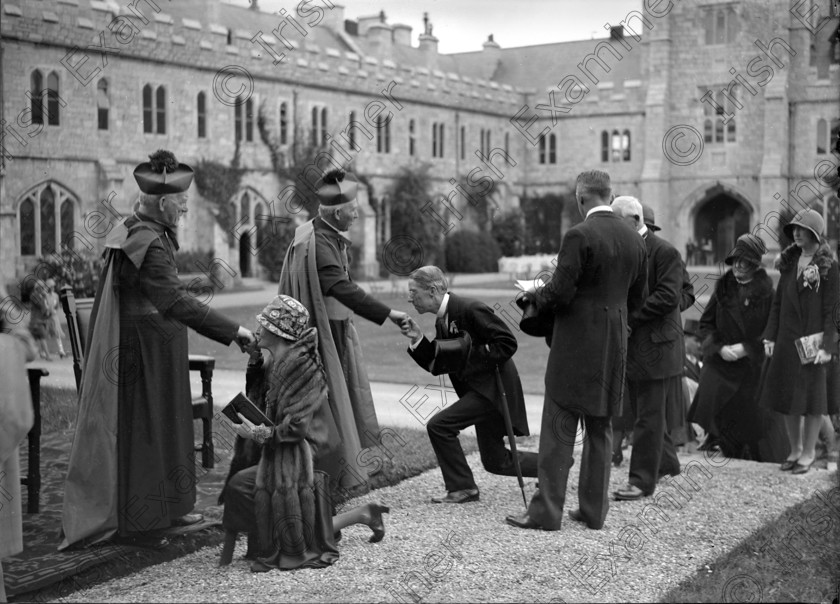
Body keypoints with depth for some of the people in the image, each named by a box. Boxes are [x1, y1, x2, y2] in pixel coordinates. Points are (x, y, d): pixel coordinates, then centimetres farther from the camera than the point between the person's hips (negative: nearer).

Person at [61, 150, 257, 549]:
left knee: (164, 425, 19)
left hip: (156, 348, 10)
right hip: (145, 348, -10)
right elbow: (176, 302, -33)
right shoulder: (146, 243, -23)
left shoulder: (135, 231, 8)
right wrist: (232, 331, -33)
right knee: (141, 430, 1)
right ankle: (134, 524, 13)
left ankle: (166, 508, 32)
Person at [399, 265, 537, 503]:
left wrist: (467, 353, -19)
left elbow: (508, 343, -20)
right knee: (495, 462, 15)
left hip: (494, 388, -10)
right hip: (482, 388, 10)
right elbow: (436, 364, 9)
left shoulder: (470, 309, -18)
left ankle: (462, 487, -1)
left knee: (439, 425, -16)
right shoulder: (442, 320, 9)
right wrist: (418, 339, -5)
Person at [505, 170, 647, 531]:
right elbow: (636, 299, 13)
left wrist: (535, 295, 3)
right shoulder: (634, 240, 7)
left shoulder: (579, 236, -14)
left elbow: (559, 294, -17)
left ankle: (546, 511, 3)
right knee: (600, 431, 14)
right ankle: (594, 510, 20)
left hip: (576, 346, -7)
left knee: (558, 432, -1)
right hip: (614, 347, 7)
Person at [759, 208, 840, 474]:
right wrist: (770, 336, 4)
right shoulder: (789, 261, 8)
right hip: (787, 340, 5)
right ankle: (794, 450, 22)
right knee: (788, 396, 9)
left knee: (812, 398, 2)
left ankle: (808, 453, 14)